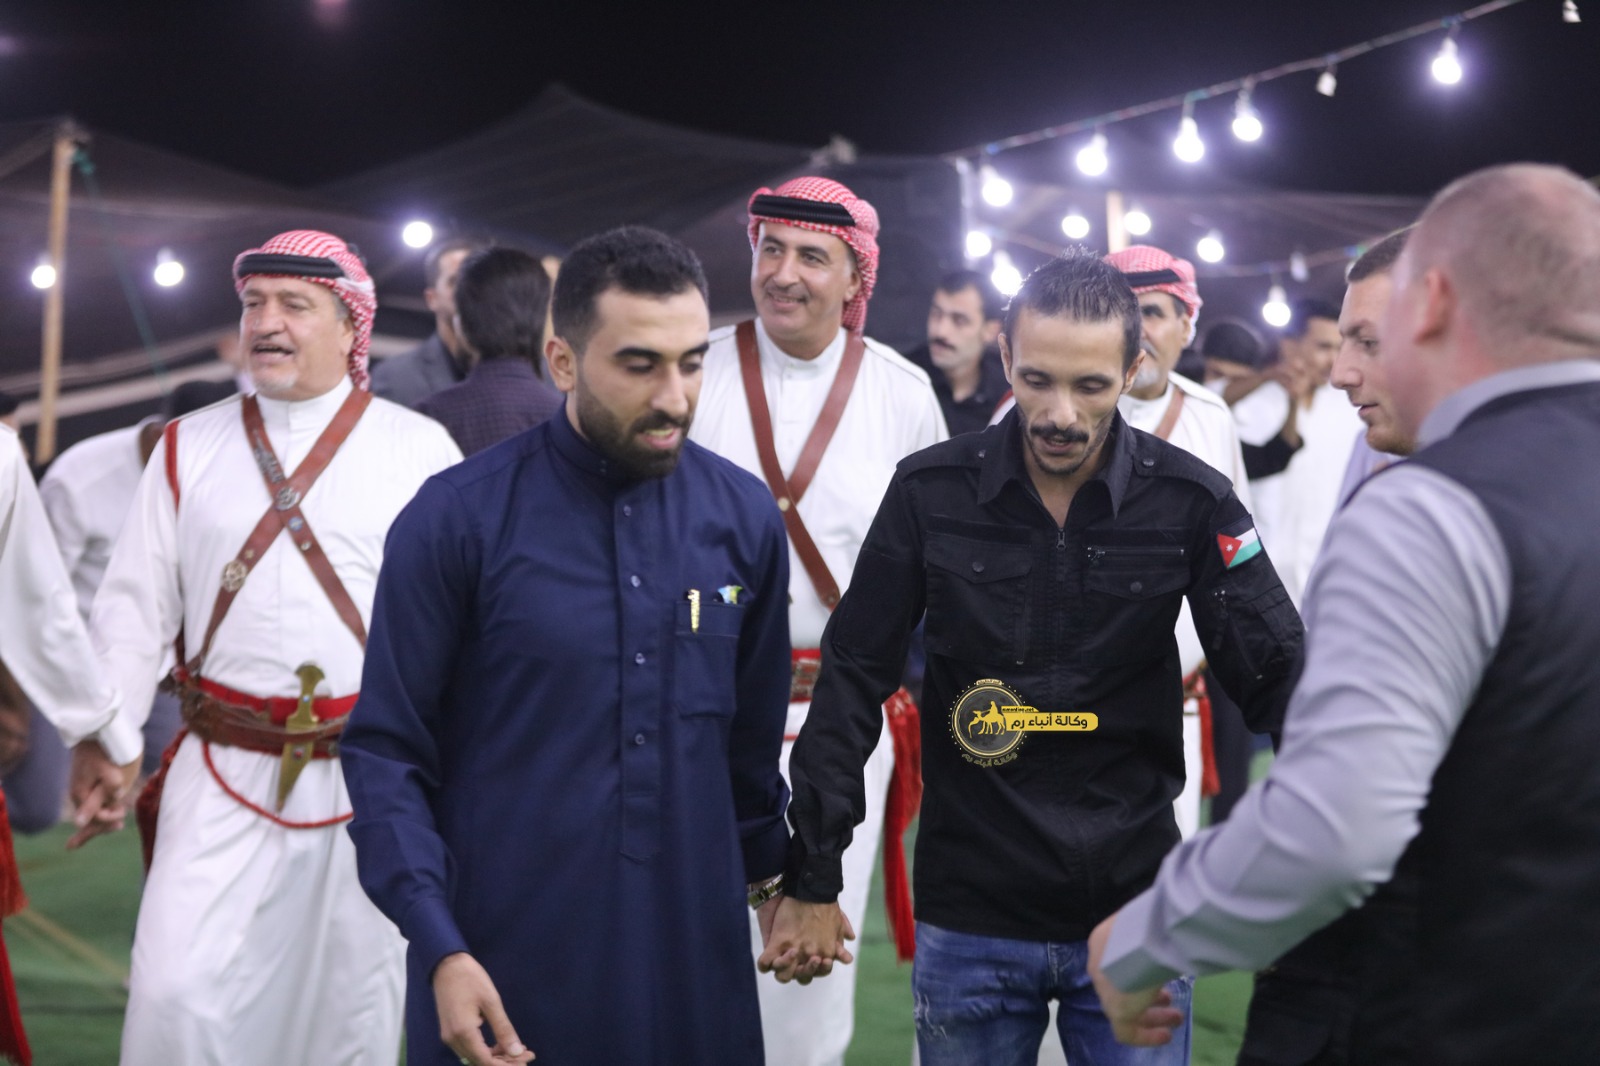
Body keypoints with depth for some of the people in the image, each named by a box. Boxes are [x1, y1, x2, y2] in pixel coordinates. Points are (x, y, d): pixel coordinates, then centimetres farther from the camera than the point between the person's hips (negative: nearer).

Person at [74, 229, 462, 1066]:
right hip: (222, 774, 1)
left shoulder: (419, 450, 2)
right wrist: (107, 742, 0)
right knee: (176, 995, -10)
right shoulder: (187, 448, 9)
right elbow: (132, 608, 10)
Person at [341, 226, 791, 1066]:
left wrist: (765, 871, 21)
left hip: (692, 960, 3)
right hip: (500, 973, -3)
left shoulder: (744, 516, 1)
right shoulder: (458, 518, -7)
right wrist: (440, 948, -13)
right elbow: (385, 749, -6)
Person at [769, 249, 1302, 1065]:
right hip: (969, 915, 1)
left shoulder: (1190, 502, -6)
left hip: (1135, 909, 0)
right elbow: (853, 681, 0)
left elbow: (1278, 682, -4)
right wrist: (812, 879, -1)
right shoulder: (930, 492, -5)